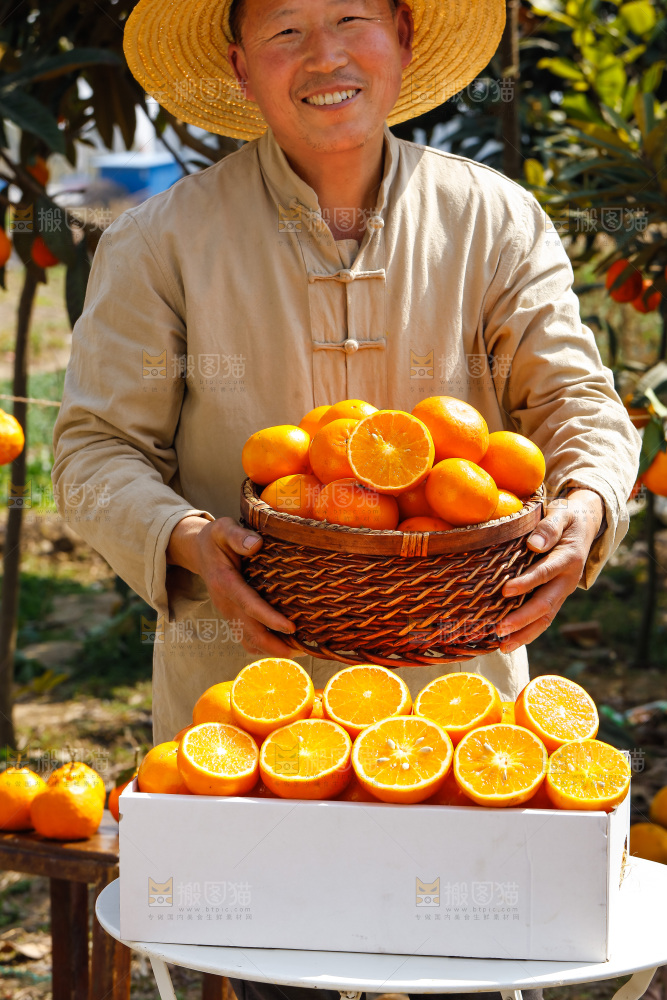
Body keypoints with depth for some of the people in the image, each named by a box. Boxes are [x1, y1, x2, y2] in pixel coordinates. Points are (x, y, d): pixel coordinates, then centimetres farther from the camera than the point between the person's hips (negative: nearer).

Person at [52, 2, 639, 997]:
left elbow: (582, 406, 3)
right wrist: (185, 538, -19)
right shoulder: (162, 241, 0)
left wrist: (584, 507, -20)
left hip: (456, 692, 1)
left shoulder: (496, 222, 4)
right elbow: (98, 446, 1)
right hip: (241, 691, -1)